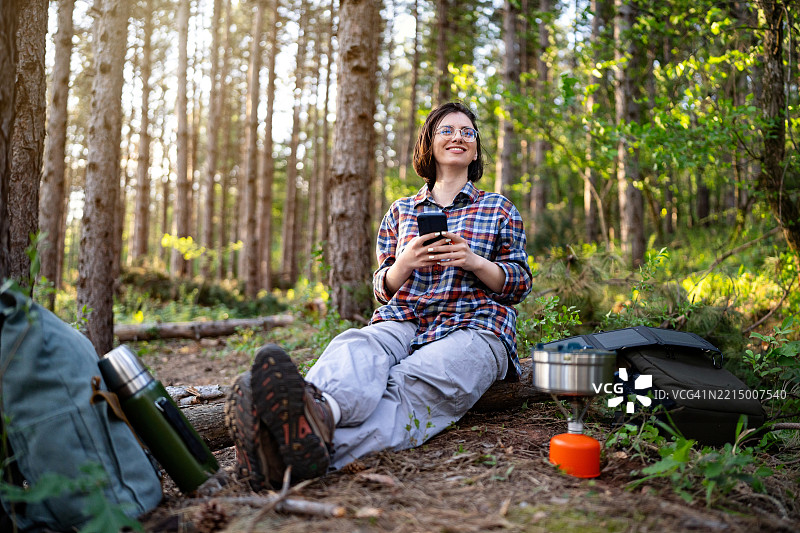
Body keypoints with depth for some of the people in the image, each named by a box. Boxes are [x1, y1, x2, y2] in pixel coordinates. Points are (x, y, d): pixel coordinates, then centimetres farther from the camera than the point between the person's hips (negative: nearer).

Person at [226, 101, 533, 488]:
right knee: (353, 346, -36)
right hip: (402, 322, 2)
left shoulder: (499, 209, 19)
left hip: (473, 327, -2)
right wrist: (405, 263, -5)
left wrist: (474, 262, -7)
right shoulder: (401, 211, 23)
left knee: (410, 387, -37)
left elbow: (519, 285, 13)